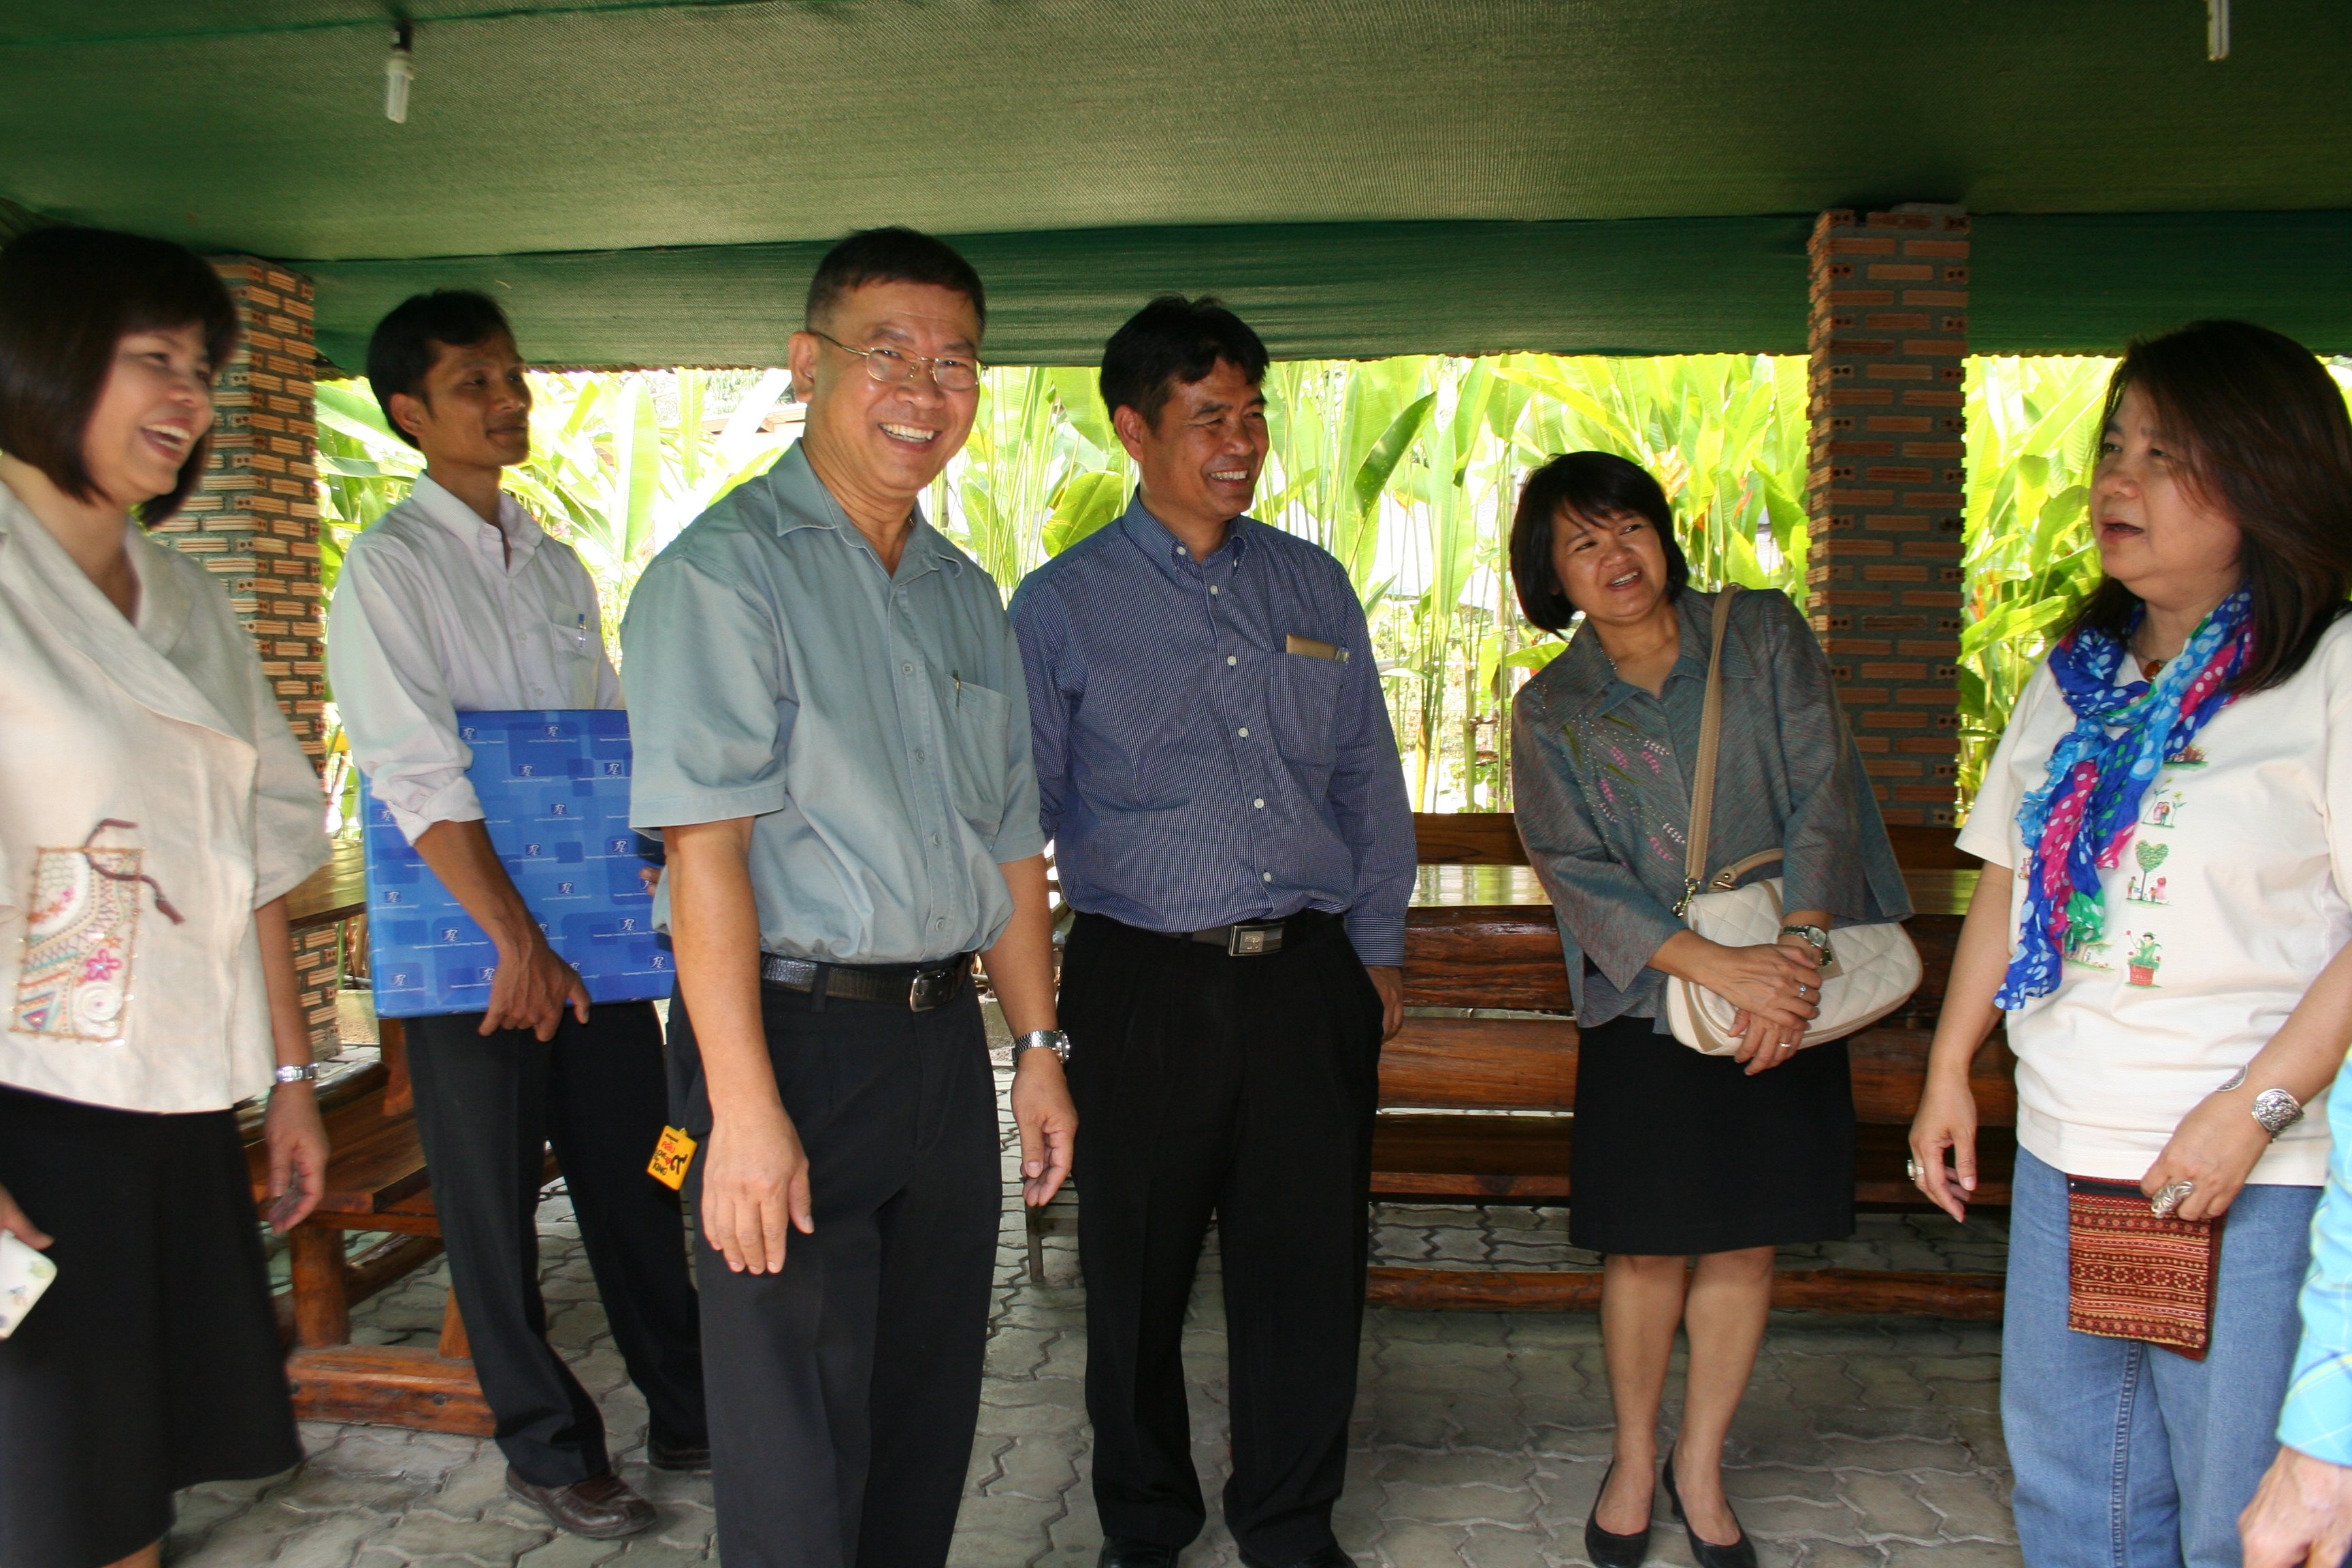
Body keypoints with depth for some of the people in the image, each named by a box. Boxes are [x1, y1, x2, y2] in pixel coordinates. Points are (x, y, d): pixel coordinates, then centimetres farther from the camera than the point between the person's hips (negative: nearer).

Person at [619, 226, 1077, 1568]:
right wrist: (745, 1106, -22)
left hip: (945, 1039, 7)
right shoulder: (727, 570, -8)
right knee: (800, 1445, 2)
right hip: (795, 1031, -6)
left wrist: (1040, 1047, 12)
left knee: (929, 1414, 17)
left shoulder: (970, 597, 14)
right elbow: (705, 844, -17)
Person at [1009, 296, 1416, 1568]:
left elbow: (1369, 778, 15)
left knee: (1310, 1271, 9)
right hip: (1144, 986, -2)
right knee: (1138, 1277, 10)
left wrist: (1378, 947, 12)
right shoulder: (1062, 605, 0)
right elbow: (1016, 808, 1)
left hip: (1311, 980, 3)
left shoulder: (1313, 585, 11)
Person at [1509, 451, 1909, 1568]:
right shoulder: (1549, 712, 0)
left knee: (1748, 1242, 8)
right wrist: (1719, 967, -22)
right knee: (1648, 1249, 4)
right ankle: (1634, 1457, 28)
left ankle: (1701, 1465, 27)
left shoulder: (1763, 636, 2)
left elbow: (1822, 793, -6)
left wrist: (1798, 947, -19)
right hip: (1645, 1007, -1)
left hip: (1790, 989, 1)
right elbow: (1577, 876, -9)